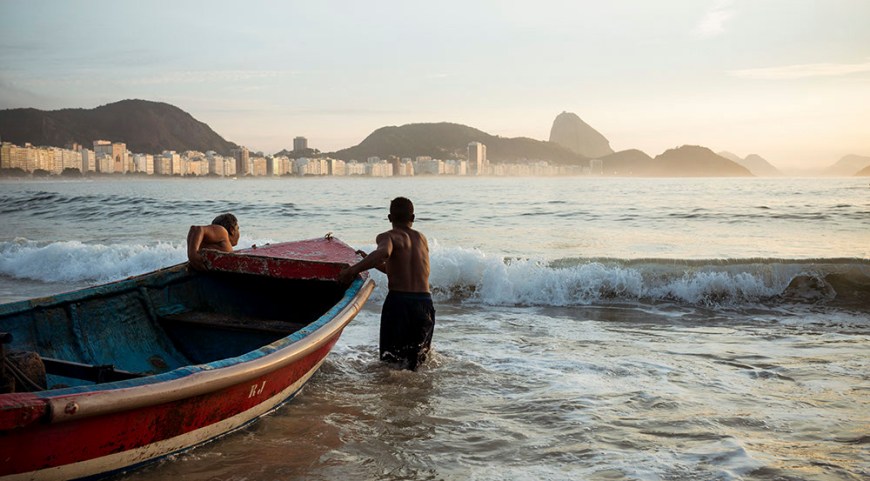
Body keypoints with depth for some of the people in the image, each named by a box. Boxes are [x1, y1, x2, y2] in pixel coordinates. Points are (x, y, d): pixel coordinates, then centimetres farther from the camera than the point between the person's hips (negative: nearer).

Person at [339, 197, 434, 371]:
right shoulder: (422, 239, 17)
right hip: (425, 302, 4)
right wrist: (369, 261, 31)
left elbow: (384, 252, -26)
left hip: (398, 301, -4)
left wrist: (353, 269, -24)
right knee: (420, 358, 15)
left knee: (390, 358, 7)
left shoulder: (387, 236, -1)